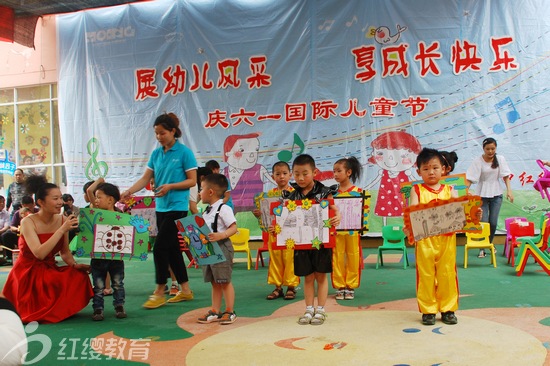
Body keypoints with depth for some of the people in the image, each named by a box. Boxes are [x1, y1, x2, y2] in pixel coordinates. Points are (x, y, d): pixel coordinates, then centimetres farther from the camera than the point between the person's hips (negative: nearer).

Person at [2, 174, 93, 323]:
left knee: (79, 276, -24)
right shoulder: (28, 222, -15)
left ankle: (60, 310, -3)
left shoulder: (62, 220, -2)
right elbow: (39, 253, -29)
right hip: (28, 273, -4)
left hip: (50, 271, 5)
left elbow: (65, 252, 7)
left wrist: (74, 264, -15)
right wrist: (63, 229, -30)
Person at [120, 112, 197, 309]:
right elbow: (145, 178, 7)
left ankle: (159, 293, 3)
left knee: (160, 247, -9)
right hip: (161, 207, 7)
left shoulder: (184, 152, -8)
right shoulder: (156, 153, 10)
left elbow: (193, 180, -8)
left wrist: (170, 186, -20)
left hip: (177, 207, -7)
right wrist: (129, 191, -9)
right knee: (172, 248, 11)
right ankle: (185, 290, 22)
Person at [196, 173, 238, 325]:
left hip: (222, 248, -8)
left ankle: (230, 311, 8)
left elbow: (234, 228, -17)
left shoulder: (224, 209, -13)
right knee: (214, 282, 14)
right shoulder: (207, 210, 14)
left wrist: (221, 235, -31)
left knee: (225, 281, -1)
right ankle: (215, 311, 21)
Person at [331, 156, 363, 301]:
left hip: (352, 231, -2)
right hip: (336, 230, 2)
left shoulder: (357, 191, -2)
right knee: (338, 259, 5)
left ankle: (350, 287, 16)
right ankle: (339, 287, 14)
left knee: (353, 259, 5)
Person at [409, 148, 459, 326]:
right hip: (424, 239, -1)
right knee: (426, 275, 4)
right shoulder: (417, 190, 6)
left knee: (447, 274, 7)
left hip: (447, 238, 2)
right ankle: (428, 310, 15)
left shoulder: (449, 190, 11)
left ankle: (448, 309, 19)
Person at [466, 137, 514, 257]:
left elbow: (506, 176, -1)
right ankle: (482, 248, 3)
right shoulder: (478, 161, -9)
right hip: (482, 195, -2)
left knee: (493, 222, 3)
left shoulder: (500, 159, -1)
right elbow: (470, 178, -13)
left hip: (496, 194, 2)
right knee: (483, 222, -6)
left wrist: (509, 190, -11)